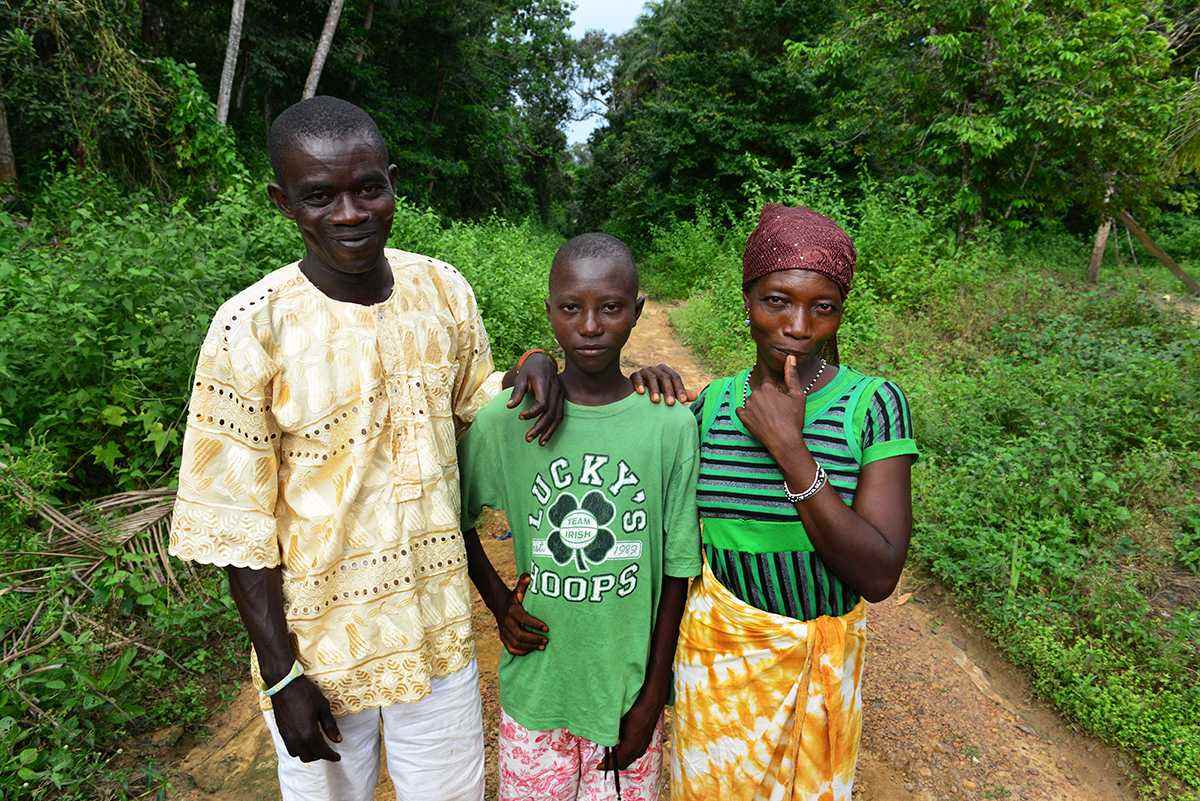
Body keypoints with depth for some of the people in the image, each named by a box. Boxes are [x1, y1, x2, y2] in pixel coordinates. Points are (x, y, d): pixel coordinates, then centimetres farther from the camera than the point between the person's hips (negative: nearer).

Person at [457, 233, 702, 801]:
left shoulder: (671, 425, -13)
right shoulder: (504, 422, -12)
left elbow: (677, 569, -6)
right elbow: (456, 518, 6)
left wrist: (652, 697, -1)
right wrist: (499, 603, -3)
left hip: (629, 687, 0)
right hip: (535, 685, 1)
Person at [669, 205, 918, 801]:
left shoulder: (873, 403, -14)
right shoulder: (713, 404, -6)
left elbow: (880, 575, -20)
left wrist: (791, 449, -27)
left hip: (819, 664, -1)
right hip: (717, 656, 2)